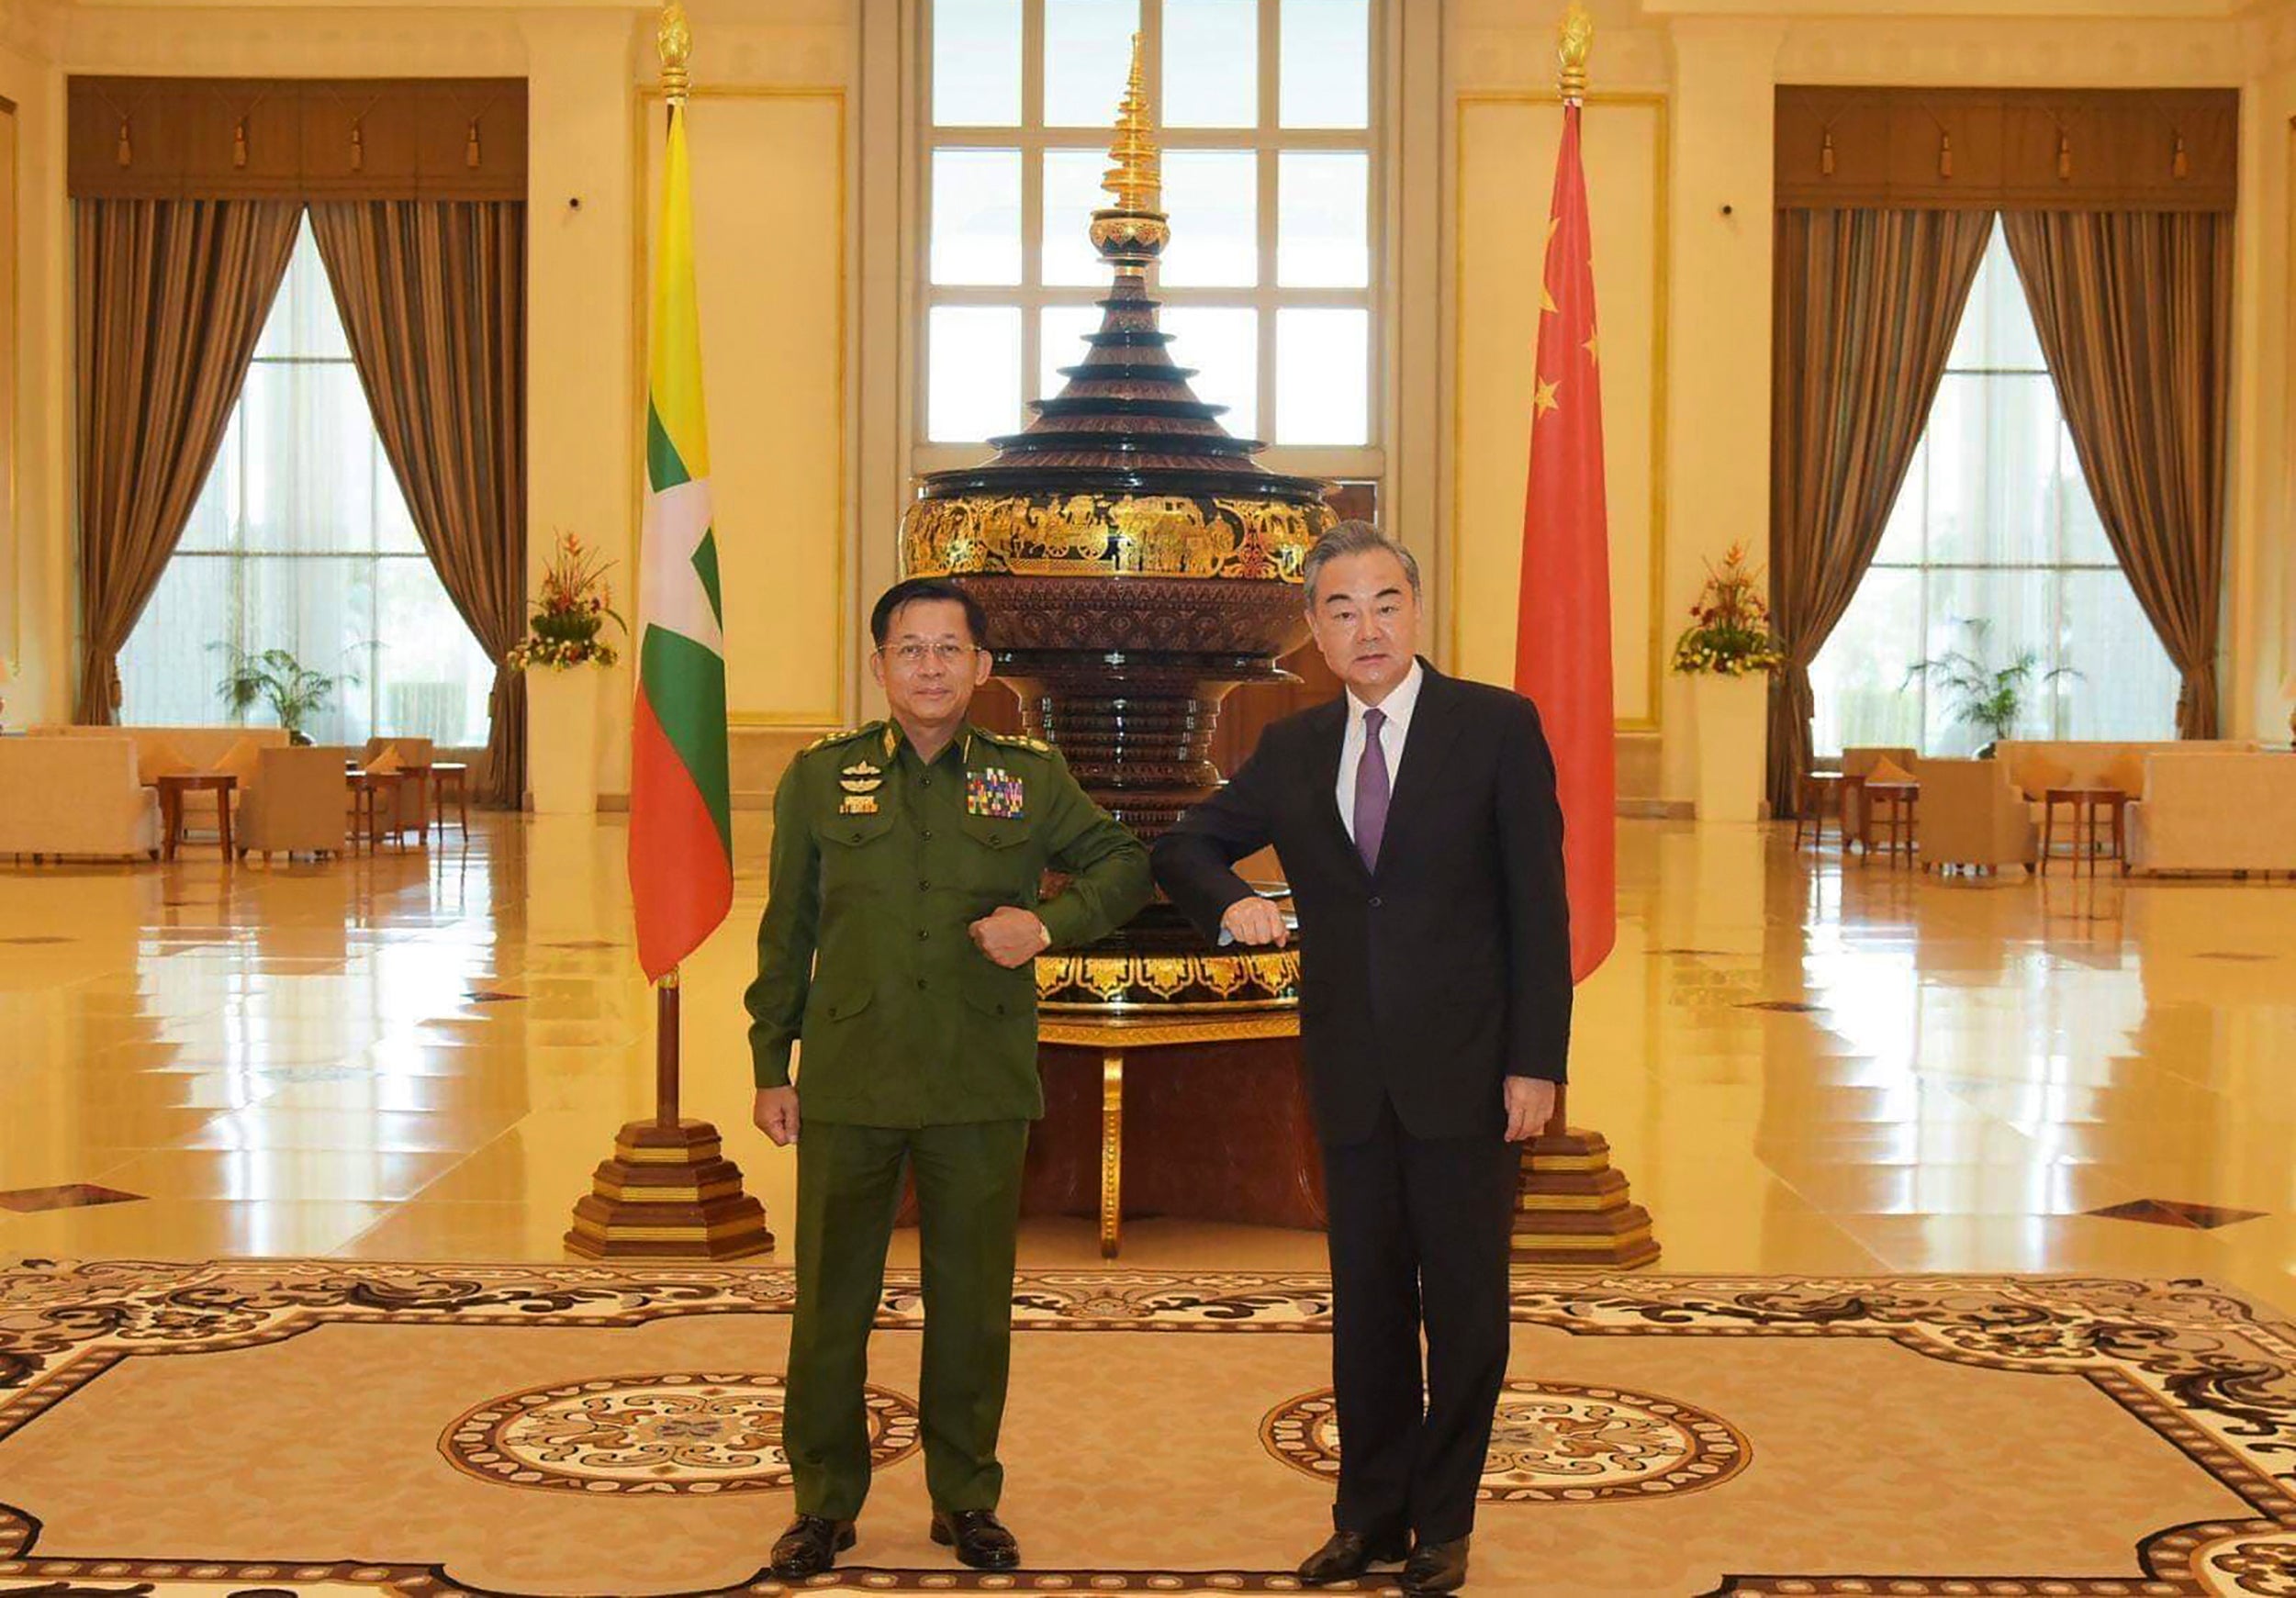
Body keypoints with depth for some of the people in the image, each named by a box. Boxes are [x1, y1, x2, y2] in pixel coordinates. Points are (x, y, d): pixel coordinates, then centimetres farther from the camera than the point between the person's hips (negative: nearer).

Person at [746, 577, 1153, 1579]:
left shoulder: (1031, 779, 5)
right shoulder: (819, 779, 6)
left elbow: (1126, 863, 13)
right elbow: (785, 931, 10)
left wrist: (1050, 921, -7)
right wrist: (770, 1067, 8)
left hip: (983, 1091, 0)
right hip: (847, 1085, 0)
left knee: (972, 1304, 8)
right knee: (830, 1299, 5)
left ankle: (966, 1500, 24)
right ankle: (824, 1504, 20)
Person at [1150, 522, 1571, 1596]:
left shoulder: (1497, 727, -4)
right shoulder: (1294, 750, 7)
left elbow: (1538, 905, -6)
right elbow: (1184, 845, 17)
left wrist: (1536, 1063, -11)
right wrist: (1229, 903, -7)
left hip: (1465, 1071, -3)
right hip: (1352, 1078, 4)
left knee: (1466, 1304, 6)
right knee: (1365, 1302, 12)